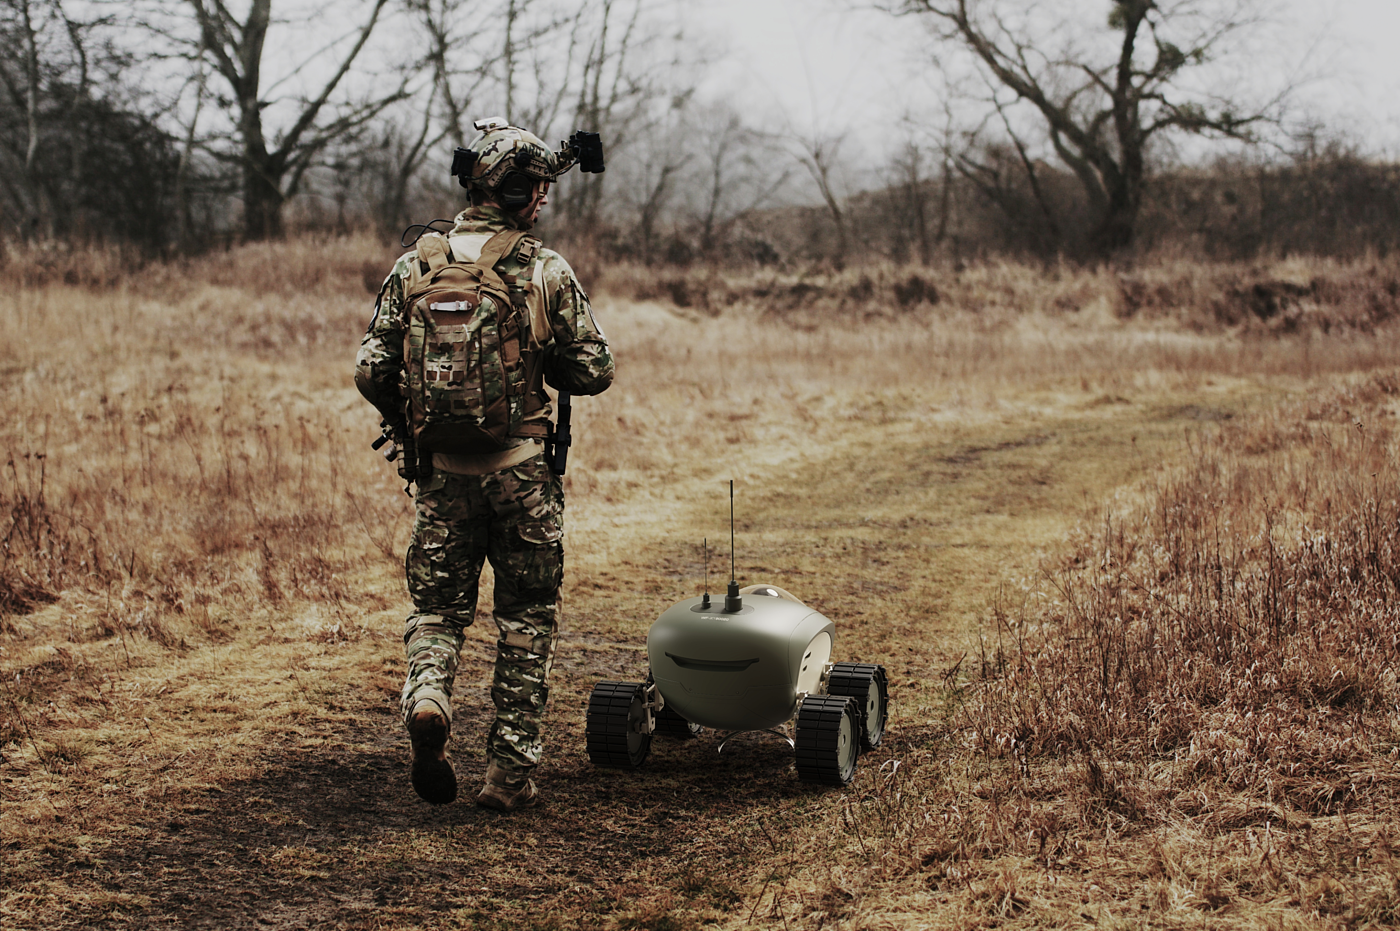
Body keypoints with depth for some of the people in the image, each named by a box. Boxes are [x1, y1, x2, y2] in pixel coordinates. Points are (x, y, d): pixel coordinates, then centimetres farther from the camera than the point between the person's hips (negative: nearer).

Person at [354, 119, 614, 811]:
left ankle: (426, 695, -15)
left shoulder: (416, 266, 1)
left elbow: (371, 370, 0)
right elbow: (593, 371, -4)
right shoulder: (546, 271, -6)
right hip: (522, 469, -2)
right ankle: (509, 773, 11)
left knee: (437, 605, 15)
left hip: (442, 470, 2)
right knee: (526, 621, 10)